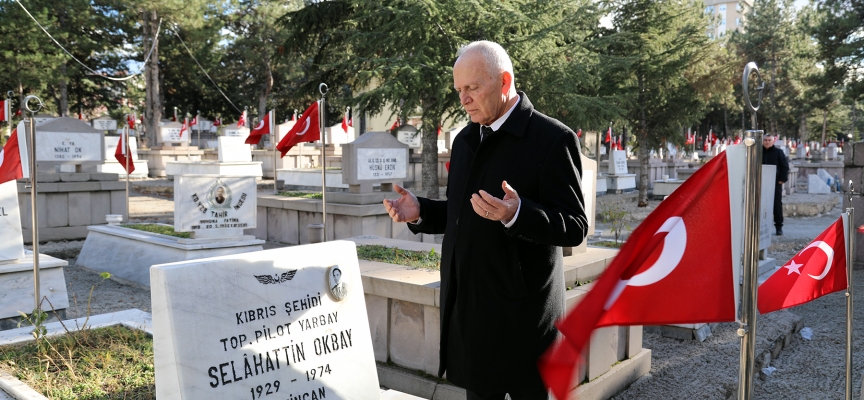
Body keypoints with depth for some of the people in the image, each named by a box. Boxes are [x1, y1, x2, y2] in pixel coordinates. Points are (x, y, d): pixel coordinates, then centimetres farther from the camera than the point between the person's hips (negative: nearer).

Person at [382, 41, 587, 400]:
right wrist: (420, 212, 0)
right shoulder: (466, 139, 11)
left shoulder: (552, 139, -12)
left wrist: (516, 214, -32)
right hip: (469, 309, 7)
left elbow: (575, 228, -15)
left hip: (522, 314, -6)